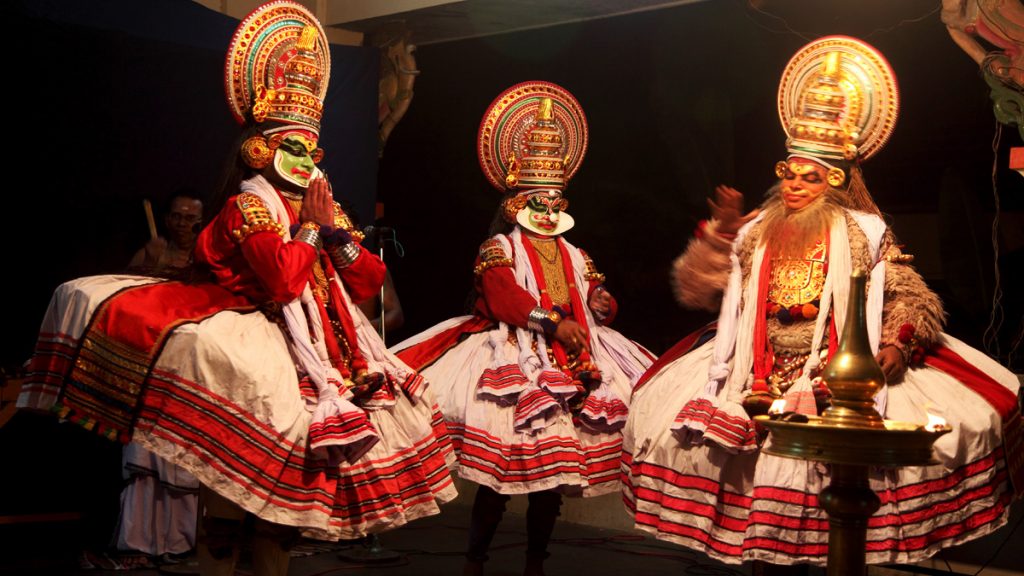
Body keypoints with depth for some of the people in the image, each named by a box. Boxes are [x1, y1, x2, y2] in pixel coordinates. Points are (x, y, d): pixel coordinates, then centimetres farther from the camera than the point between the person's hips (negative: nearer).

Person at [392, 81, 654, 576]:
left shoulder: (576, 257, 21)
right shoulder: (499, 248, 3)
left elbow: (596, 299, 16)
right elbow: (505, 299, -13)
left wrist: (603, 306, -8)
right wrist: (554, 322, -22)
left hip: (573, 364, 6)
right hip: (516, 361, -5)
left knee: (556, 472, 5)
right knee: (505, 468, -11)